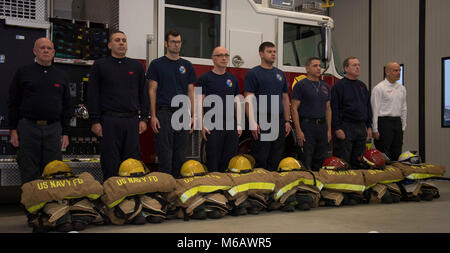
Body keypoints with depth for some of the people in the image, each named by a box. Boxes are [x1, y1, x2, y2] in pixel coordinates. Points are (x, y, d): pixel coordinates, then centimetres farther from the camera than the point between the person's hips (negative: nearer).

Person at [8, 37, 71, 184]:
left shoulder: (62, 76, 13)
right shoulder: (23, 73, 7)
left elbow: (66, 107, 14)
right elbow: (13, 103, 5)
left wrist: (65, 133, 8)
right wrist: (13, 129, -2)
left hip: (54, 129, 2)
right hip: (28, 128, -2)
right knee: (29, 173, 2)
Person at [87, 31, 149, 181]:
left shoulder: (136, 66, 15)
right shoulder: (100, 65, 7)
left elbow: (143, 94, 15)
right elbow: (92, 95, 2)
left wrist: (143, 118, 6)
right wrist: (95, 121, -6)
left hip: (132, 120, 3)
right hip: (109, 121, -2)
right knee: (110, 164, -1)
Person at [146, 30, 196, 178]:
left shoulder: (187, 66, 13)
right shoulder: (157, 64, 3)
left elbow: (190, 92, 13)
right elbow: (152, 91, -1)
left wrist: (193, 115, 6)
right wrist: (153, 116, -9)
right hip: (164, 113, -4)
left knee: (180, 154, 7)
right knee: (165, 154, -4)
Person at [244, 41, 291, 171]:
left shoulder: (280, 74, 16)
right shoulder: (253, 73, -2)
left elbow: (285, 98, 18)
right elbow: (249, 99, -9)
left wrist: (287, 121, 11)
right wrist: (253, 123, -17)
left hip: (279, 121, 6)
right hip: (262, 121, -6)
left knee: (275, 160, 10)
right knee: (260, 160, -4)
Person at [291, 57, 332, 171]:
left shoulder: (325, 87, 14)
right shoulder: (300, 85, -4)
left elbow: (328, 109, 17)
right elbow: (294, 108, -9)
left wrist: (329, 130, 10)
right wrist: (298, 131, -16)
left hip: (322, 127, 6)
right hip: (306, 126, -6)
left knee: (320, 162, 10)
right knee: (305, 162, -4)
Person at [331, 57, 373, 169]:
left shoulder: (362, 86, 16)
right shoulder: (339, 86, -6)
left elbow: (368, 107, 19)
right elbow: (334, 109, -11)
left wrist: (369, 127, 13)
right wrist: (337, 129, -17)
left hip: (361, 127, 7)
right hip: (346, 128, -6)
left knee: (358, 161, 11)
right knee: (343, 161, -4)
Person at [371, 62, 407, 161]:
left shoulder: (402, 88, 14)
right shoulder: (379, 88, -8)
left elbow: (404, 109, 19)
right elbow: (375, 110, -10)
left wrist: (403, 127, 14)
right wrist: (375, 130, -14)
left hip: (397, 122, 7)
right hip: (384, 122, -7)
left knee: (397, 155, 9)